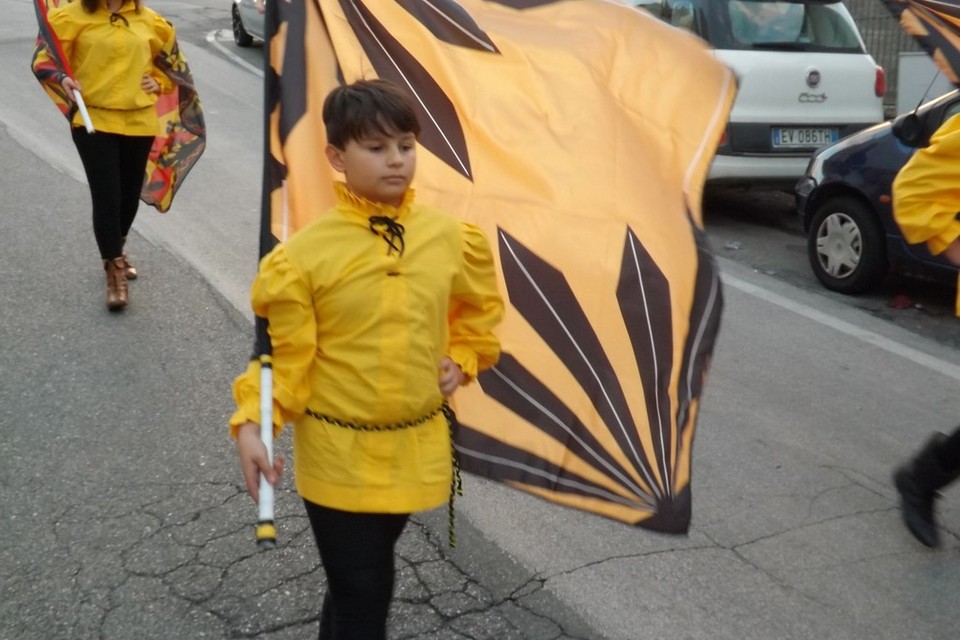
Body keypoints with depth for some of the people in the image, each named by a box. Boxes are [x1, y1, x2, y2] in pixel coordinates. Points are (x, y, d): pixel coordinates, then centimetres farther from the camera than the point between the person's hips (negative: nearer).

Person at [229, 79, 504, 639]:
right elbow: (283, 352, -10)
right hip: (339, 454, -3)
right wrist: (252, 424, -21)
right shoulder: (305, 253, -16)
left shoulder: (451, 238, -5)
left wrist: (463, 361, 1)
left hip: (415, 448, 4)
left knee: (363, 580, 24)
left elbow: (481, 309, 14)